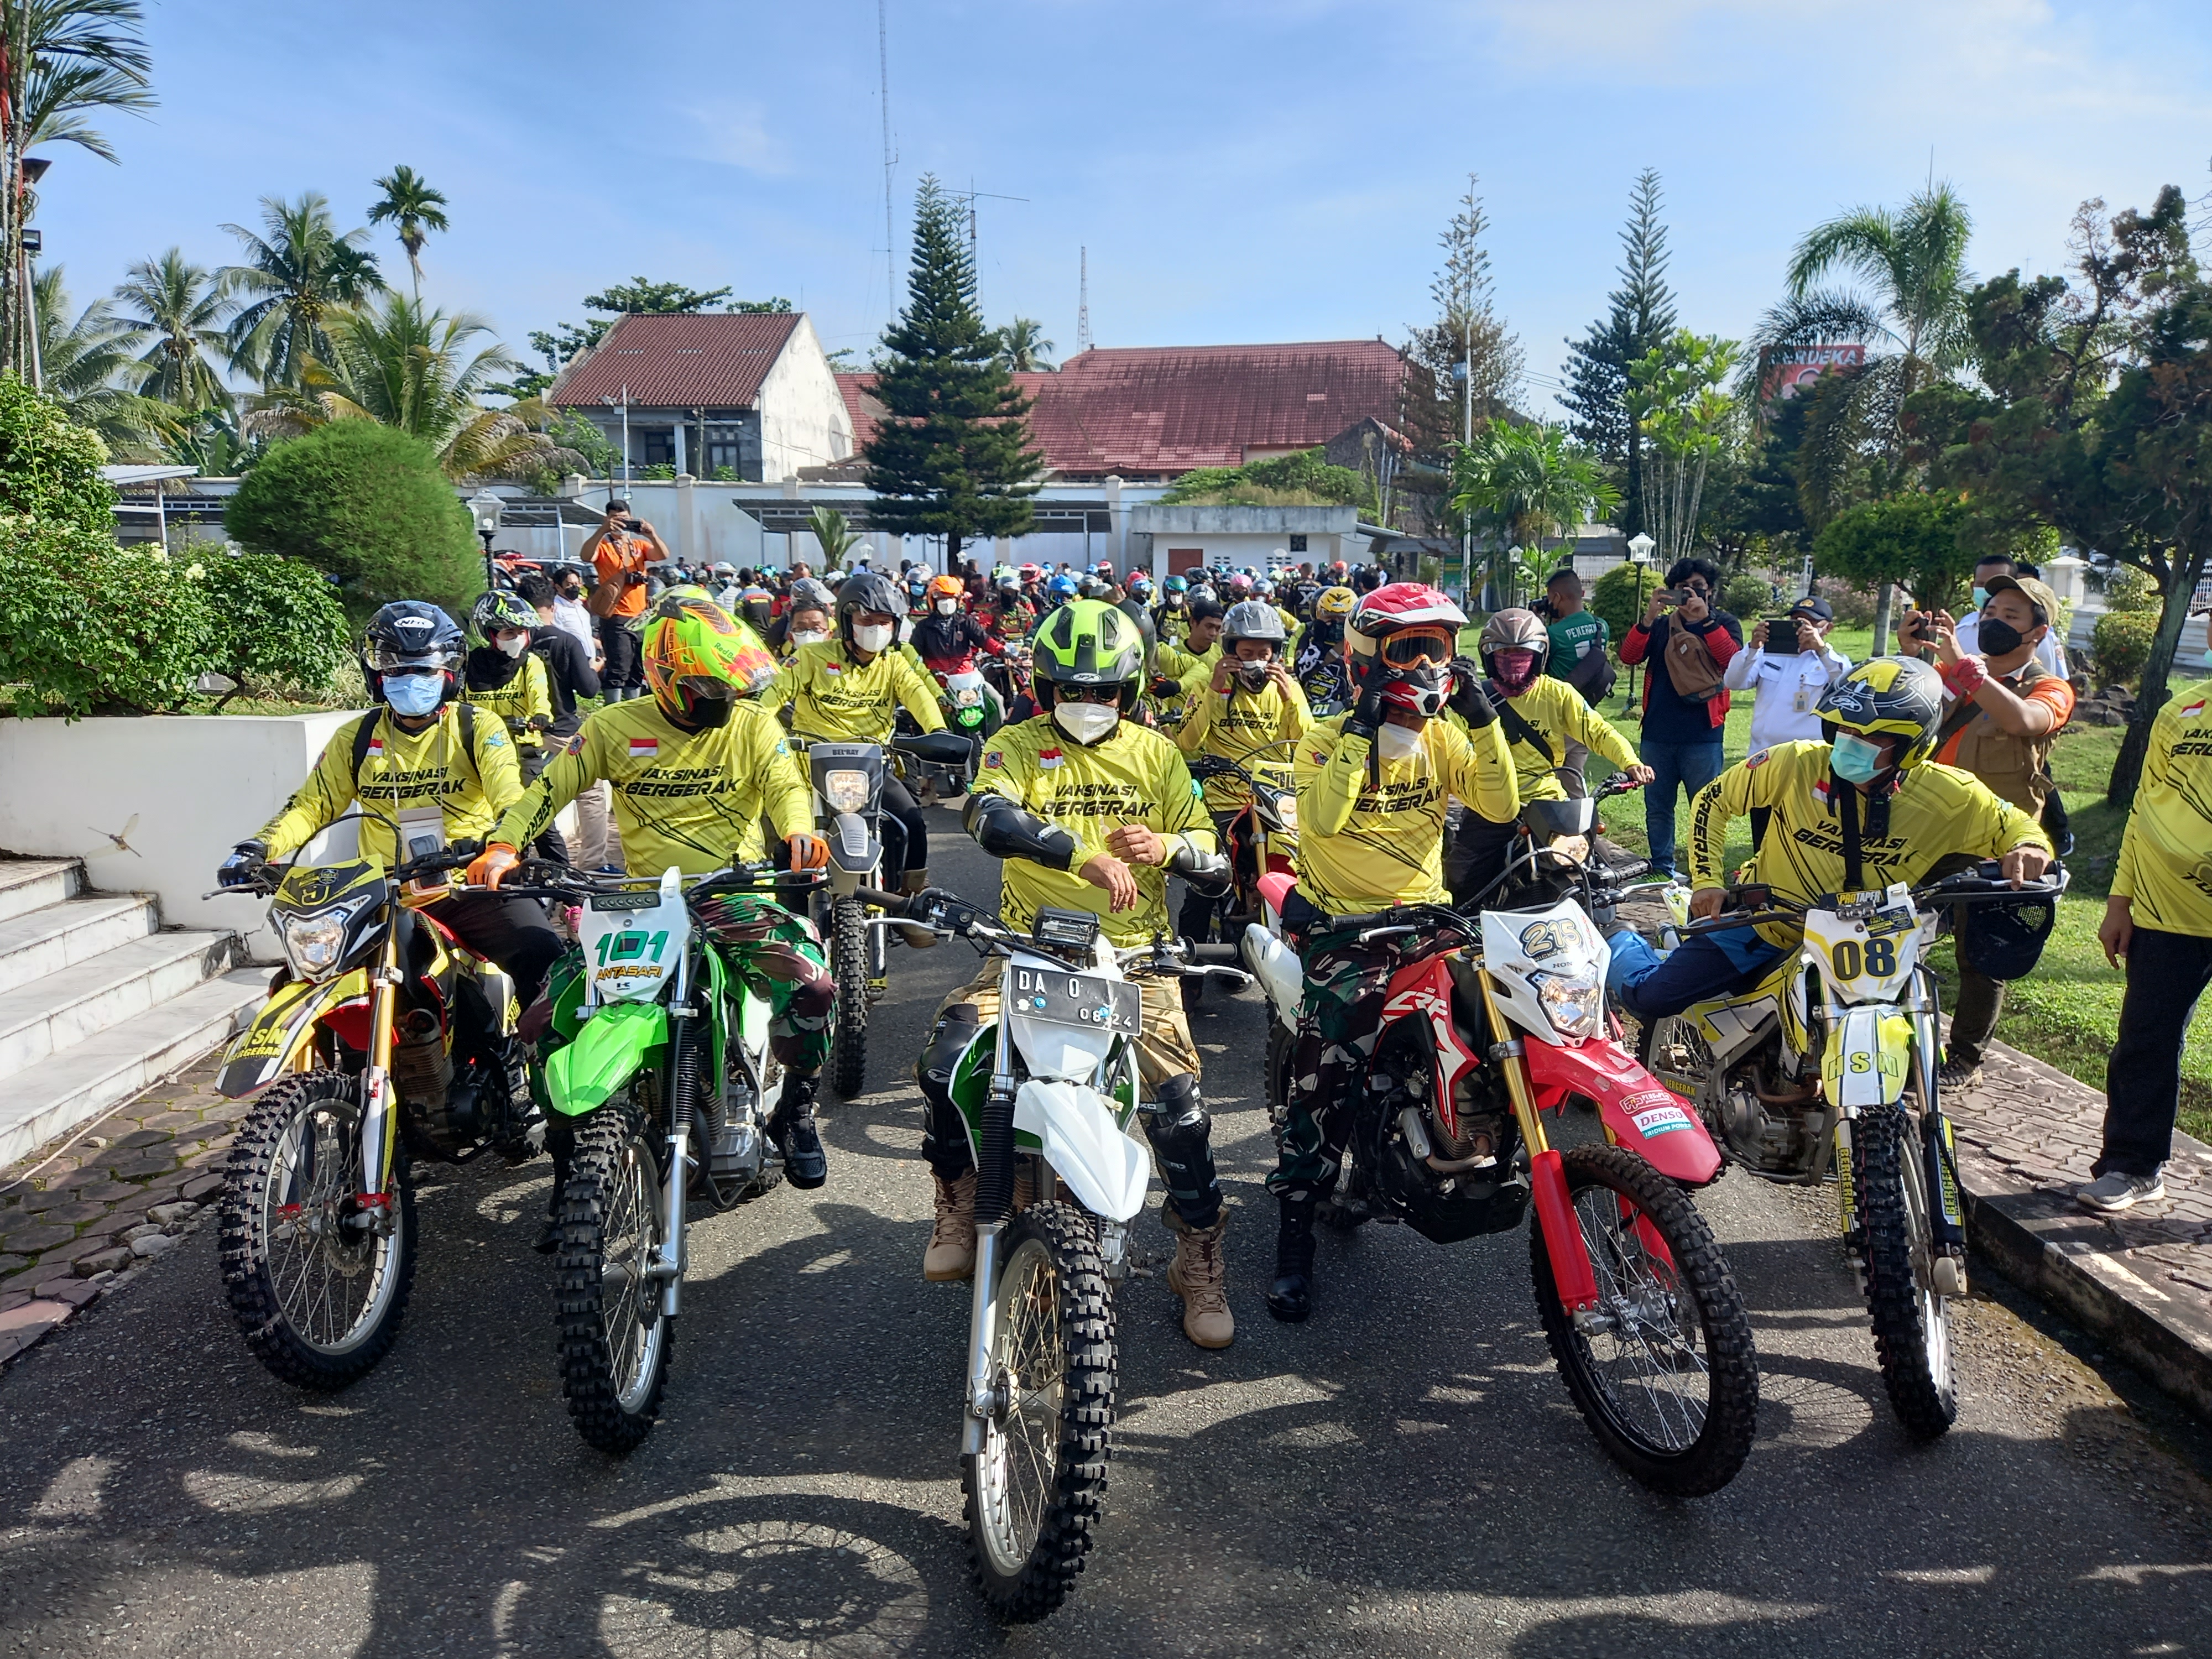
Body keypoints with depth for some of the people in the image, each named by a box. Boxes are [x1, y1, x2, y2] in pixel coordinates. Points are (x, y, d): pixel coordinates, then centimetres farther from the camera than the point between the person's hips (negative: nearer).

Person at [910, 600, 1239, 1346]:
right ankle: (959, 1201, 10)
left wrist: (1167, 848, -16)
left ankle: (1200, 1263, 9)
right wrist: (1085, 854, -37)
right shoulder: (1016, 745, 1)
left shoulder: (1156, 754, 10)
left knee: (1180, 1103, -14)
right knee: (945, 1063, -20)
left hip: (1134, 954, 1)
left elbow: (1214, 859, 8)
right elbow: (989, 817, -23)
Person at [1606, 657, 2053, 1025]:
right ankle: (1622, 942, 27)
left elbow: (2013, 824, -1)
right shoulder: (1796, 763, -17)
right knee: (1649, 996, -10)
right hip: (1756, 924, -2)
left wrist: (2029, 846, -26)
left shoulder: (1949, 799, -15)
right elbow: (1712, 800, -7)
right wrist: (1706, 881, -14)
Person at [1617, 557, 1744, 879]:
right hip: (1657, 735, 3)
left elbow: (1733, 661, -13)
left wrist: (1705, 619, -22)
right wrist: (1648, 618, -19)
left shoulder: (1724, 623, 7)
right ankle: (1661, 870, 18)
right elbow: (1629, 656, -4)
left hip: (1703, 736, -3)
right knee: (1657, 807, 8)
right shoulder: (1660, 625, 13)